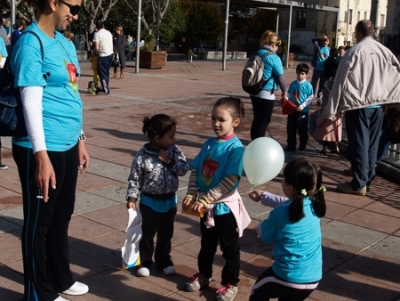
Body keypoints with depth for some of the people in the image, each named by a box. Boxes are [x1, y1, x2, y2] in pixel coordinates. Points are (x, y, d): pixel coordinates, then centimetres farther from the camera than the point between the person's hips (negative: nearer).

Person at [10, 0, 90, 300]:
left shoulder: (64, 43, 11)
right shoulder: (31, 43, -14)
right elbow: (31, 103, -19)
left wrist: (80, 141, 19)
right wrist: (41, 156, -22)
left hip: (67, 145, 8)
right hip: (43, 149, -8)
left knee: (62, 216, 20)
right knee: (39, 221, 8)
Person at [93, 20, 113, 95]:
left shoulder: (97, 34, -11)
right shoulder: (109, 33, 11)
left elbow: (97, 47, -16)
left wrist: (95, 52, 3)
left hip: (103, 55, -7)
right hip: (110, 54, 7)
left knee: (102, 72, -1)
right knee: (106, 72, 15)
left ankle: (105, 89, -2)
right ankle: (107, 88, 20)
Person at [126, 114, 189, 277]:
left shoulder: (174, 150, -6)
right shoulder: (142, 156, -17)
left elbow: (184, 169, -9)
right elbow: (134, 179, -11)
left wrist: (170, 161, -21)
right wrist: (131, 198, -14)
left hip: (170, 200, 4)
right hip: (150, 201, -4)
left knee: (166, 233, 17)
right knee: (148, 233, 11)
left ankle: (164, 260, 33)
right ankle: (145, 261, 27)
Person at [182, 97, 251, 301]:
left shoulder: (236, 148, -18)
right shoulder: (209, 144, 1)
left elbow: (230, 181, -24)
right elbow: (195, 171, 3)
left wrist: (204, 200, -24)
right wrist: (191, 195, -11)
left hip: (225, 206, -6)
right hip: (206, 206, 6)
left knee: (229, 248, 11)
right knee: (207, 243, 23)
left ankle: (230, 283, 28)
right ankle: (204, 275, 42)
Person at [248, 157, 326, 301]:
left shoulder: (279, 213, -20)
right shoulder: (314, 204, -3)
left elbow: (264, 235, 0)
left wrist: (260, 226, 22)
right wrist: (263, 196, 28)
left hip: (287, 277, -5)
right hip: (312, 279, 5)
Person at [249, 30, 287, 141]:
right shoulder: (274, 58, -14)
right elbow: (280, 77, -10)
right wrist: (284, 91, 5)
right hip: (267, 94, -7)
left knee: (257, 120, 16)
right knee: (263, 122, 3)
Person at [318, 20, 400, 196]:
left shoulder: (354, 52, -9)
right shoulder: (385, 51, 4)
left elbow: (340, 82, -9)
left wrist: (330, 110, -5)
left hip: (358, 104, -5)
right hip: (378, 104, 5)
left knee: (358, 144, 0)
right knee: (372, 144, 13)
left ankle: (359, 184, 3)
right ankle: (367, 180, 22)